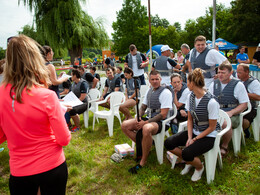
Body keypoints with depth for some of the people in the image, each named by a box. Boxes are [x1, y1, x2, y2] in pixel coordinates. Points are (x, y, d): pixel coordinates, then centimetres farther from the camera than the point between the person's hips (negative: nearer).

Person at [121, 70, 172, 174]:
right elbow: (143, 107, 21)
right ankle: (143, 145, 3)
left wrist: (145, 122, -19)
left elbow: (163, 115, -17)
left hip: (160, 122, -8)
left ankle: (143, 162, -23)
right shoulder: (149, 91, 15)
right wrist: (139, 117, -1)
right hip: (148, 119, 8)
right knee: (125, 125, -9)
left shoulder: (165, 92, -10)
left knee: (146, 129, -41)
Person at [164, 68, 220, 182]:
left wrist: (195, 139, -14)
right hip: (194, 131, 7)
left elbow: (212, 127, -15)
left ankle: (199, 167, 9)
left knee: (187, 153, -28)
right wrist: (189, 137, -7)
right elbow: (190, 119, 5)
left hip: (208, 136, -6)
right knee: (168, 143, -11)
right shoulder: (190, 97, -1)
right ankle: (189, 162, 15)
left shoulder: (211, 102, -23)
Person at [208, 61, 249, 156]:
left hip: (232, 115, -3)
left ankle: (224, 147, -9)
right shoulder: (214, 84, 13)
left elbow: (244, 104, 1)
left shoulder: (238, 85, 2)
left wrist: (231, 112, -14)